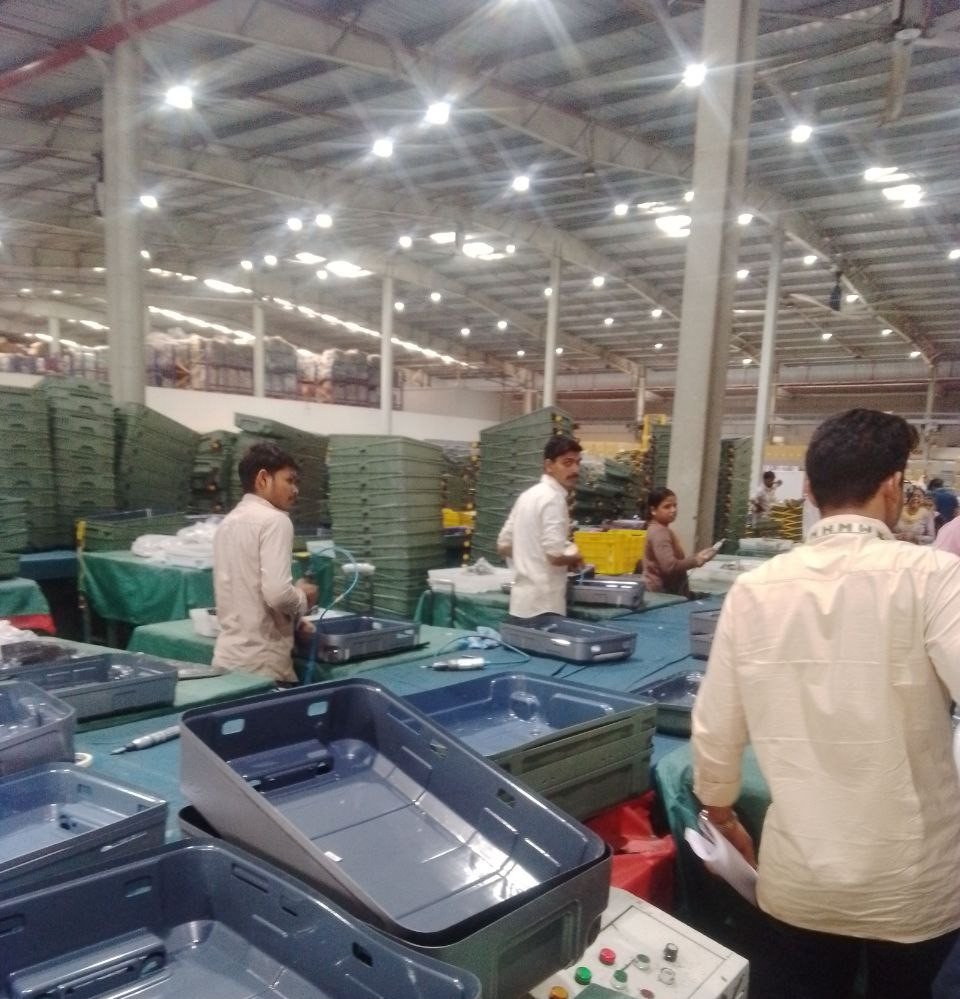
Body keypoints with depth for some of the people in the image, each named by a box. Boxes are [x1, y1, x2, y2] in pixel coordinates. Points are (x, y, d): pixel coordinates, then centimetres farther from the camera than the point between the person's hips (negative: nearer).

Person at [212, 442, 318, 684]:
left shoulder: (228, 522, 13)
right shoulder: (274, 520, -13)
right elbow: (277, 594, -24)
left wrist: (294, 618, 19)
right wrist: (303, 597, -3)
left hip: (228, 657, 8)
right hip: (262, 664, -8)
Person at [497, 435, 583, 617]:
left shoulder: (528, 495, 12)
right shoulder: (553, 498, -15)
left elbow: (503, 545, 16)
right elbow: (556, 554, -23)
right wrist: (575, 558, -3)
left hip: (523, 600, 9)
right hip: (544, 605, -9)